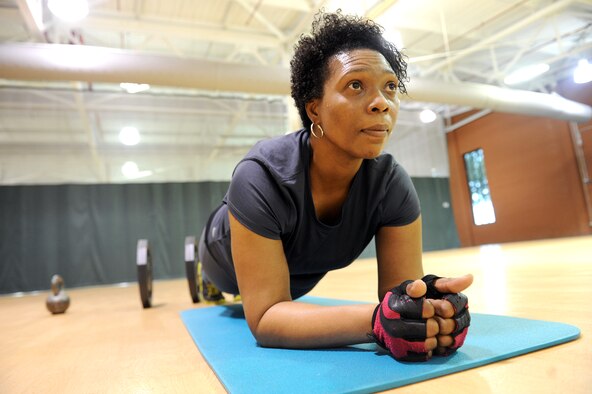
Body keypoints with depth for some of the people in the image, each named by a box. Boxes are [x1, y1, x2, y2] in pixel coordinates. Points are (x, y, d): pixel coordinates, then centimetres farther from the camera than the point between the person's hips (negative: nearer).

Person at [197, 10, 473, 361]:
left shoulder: (393, 185, -33)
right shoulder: (261, 178, -44)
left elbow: (403, 294, -31)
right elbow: (264, 317, -44)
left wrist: (436, 306, -54)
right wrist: (375, 319, -59)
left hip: (296, 272, 4)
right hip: (230, 261, -3)